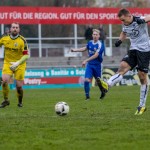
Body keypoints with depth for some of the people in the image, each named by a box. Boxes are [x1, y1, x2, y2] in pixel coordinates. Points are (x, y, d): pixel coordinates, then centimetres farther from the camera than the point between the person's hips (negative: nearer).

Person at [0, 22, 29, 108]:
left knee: (19, 86, -4)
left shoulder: (22, 41, -16)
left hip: (19, 65, -2)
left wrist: (17, 63, -29)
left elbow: (26, 55, -17)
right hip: (8, 63, 2)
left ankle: (20, 102, 24)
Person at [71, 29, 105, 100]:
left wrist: (86, 60, -28)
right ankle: (87, 96, -3)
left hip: (97, 65, -4)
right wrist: (75, 50, 17)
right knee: (86, 80, -12)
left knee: (98, 81, 9)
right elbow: (85, 48, 23)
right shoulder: (90, 42, 2)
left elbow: (96, 55, -25)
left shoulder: (99, 45, -16)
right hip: (89, 65, 4)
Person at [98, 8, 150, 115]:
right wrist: (120, 40, 7)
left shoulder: (139, 20, -16)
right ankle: (107, 85, -39)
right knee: (123, 66, -19)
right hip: (133, 50, 6)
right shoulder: (125, 25, 5)